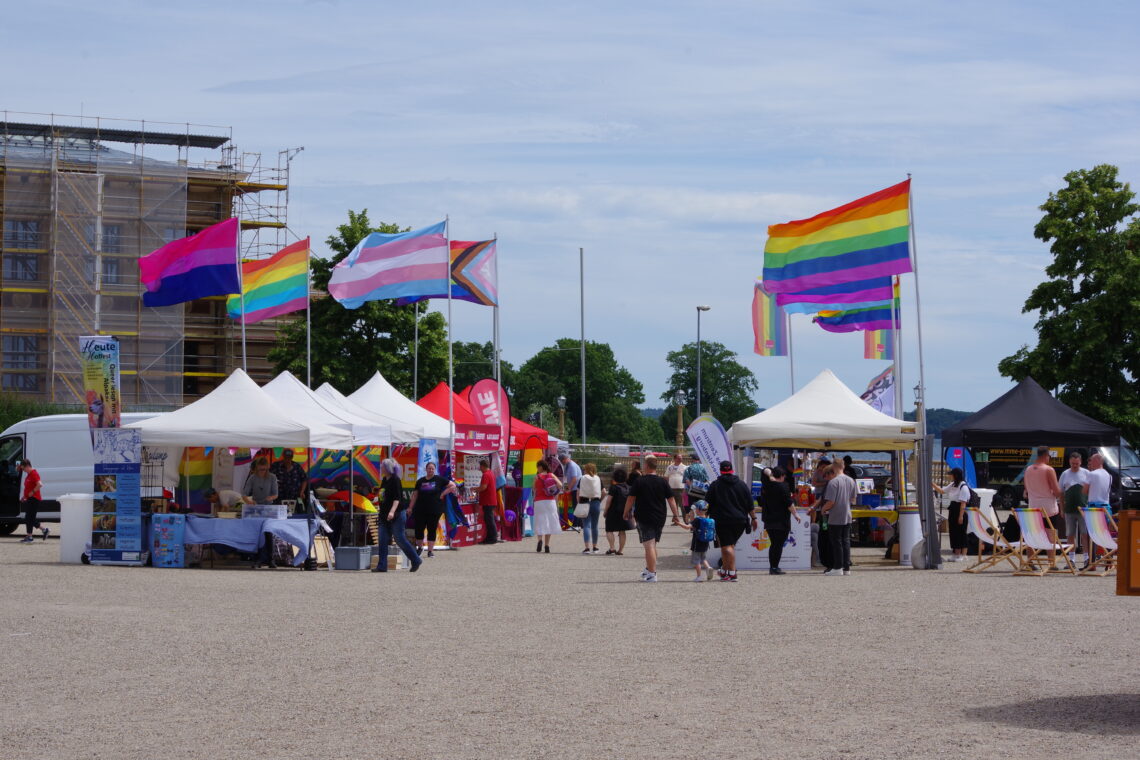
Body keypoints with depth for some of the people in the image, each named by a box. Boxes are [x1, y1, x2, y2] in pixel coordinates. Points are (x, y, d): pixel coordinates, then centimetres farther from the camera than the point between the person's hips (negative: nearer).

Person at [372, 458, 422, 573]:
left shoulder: (395, 481, -13)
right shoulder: (384, 480, 12)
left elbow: (397, 498, -22)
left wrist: (392, 511, -33)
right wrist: (380, 509, 23)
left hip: (397, 515, -8)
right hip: (384, 516, 8)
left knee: (400, 540, -2)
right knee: (382, 540, 2)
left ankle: (416, 560, 13)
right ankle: (382, 566, 3)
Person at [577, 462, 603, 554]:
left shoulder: (582, 479, 0)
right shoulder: (598, 479, 3)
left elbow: (578, 493, -1)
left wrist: (579, 503, 7)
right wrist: (599, 501, 13)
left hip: (584, 502, -2)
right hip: (596, 502, 2)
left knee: (586, 525, -5)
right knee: (594, 526, 13)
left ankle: (587, 547, -18)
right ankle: (594, 547, 23)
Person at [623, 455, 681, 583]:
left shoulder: (639, 481, -7)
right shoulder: (663, 482, 1)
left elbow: (630, 499, -5)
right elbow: (671, 500, 2)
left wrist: (626, 513, 8)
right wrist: (676, 516, 8)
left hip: (644, 518, -4)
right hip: (660, 518, 4)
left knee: (649, 546, -5)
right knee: (653, 545, 19)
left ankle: (652, 574, -9)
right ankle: (649, 569, 30)